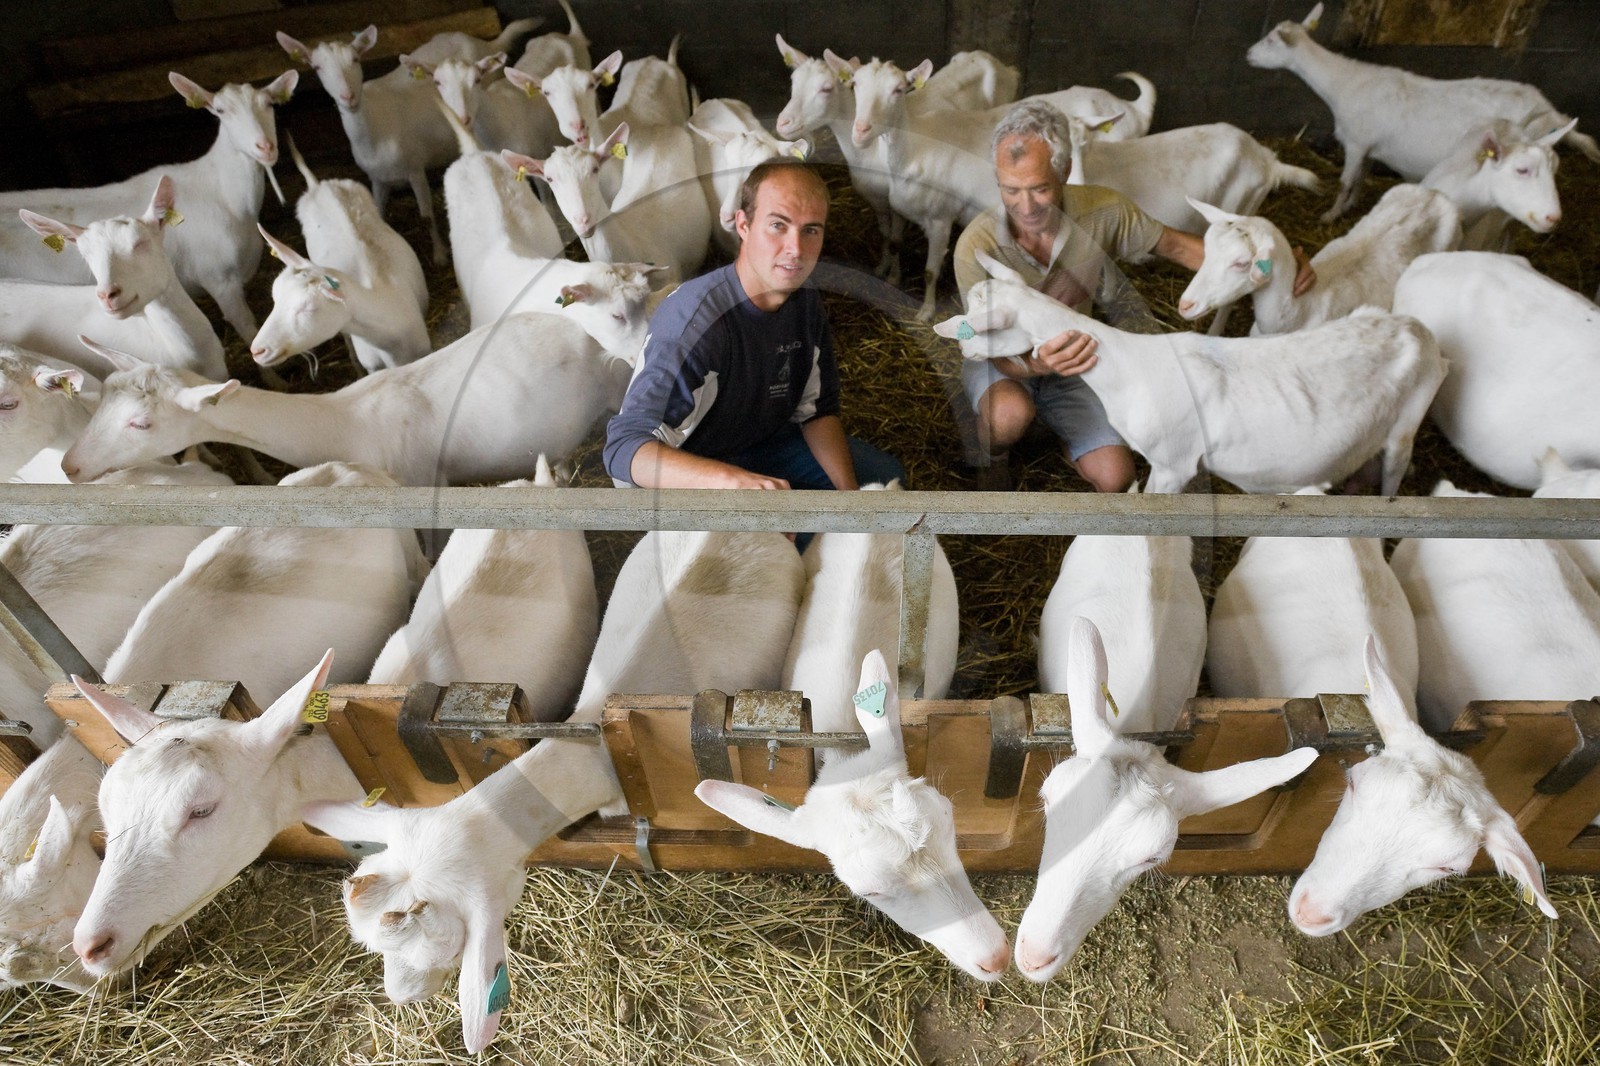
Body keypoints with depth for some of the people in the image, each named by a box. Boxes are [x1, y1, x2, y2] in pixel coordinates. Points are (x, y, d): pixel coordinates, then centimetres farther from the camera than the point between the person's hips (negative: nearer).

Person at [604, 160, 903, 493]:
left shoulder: (805, 302, -9)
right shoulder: (693, 322, -34)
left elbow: (817, 409, 1)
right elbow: (624, 447, -41)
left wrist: (848, 492, -13)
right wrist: (732, 479, -57)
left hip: (761, 438, 7)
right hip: (688, 475, -7)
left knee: (886, 475, 9)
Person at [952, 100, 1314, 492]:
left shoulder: (1102, 211, -20)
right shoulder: (977, 247, -30)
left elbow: (1173, 244, -3)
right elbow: (1001, 354, -28)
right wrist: (1038, 364, -52)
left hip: (1070, 360, 3)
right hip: (1001, 362, -3)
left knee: (1114, 478, -9)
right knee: (1011, 412, -40)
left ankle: (1055, 430, 22)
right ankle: (990, 462, -3)